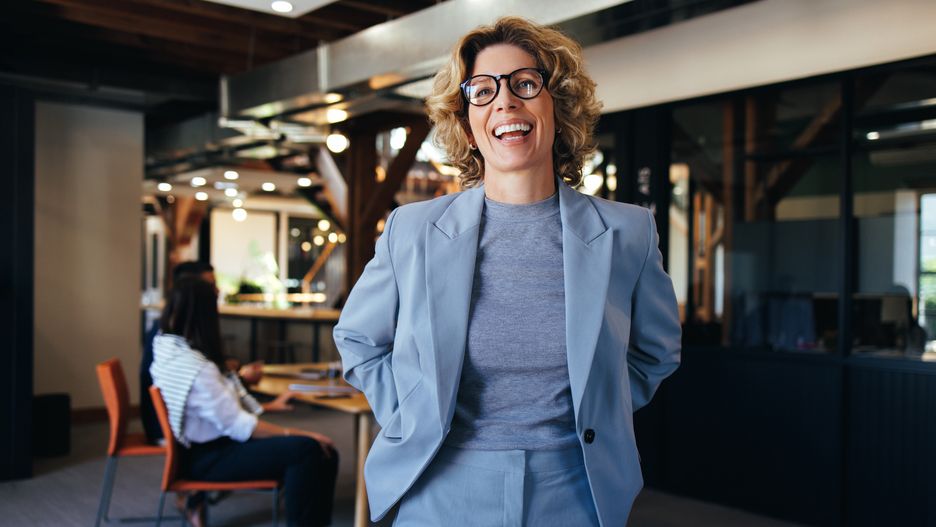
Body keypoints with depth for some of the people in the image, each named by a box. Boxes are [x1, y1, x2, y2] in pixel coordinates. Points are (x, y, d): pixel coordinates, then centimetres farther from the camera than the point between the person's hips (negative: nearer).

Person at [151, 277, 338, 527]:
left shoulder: (164, 345, 3)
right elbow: (238, 426, -24)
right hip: (207, 457, -10)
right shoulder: (194, 367, -25)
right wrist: (296, 434, -19)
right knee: (305, 449, -26)